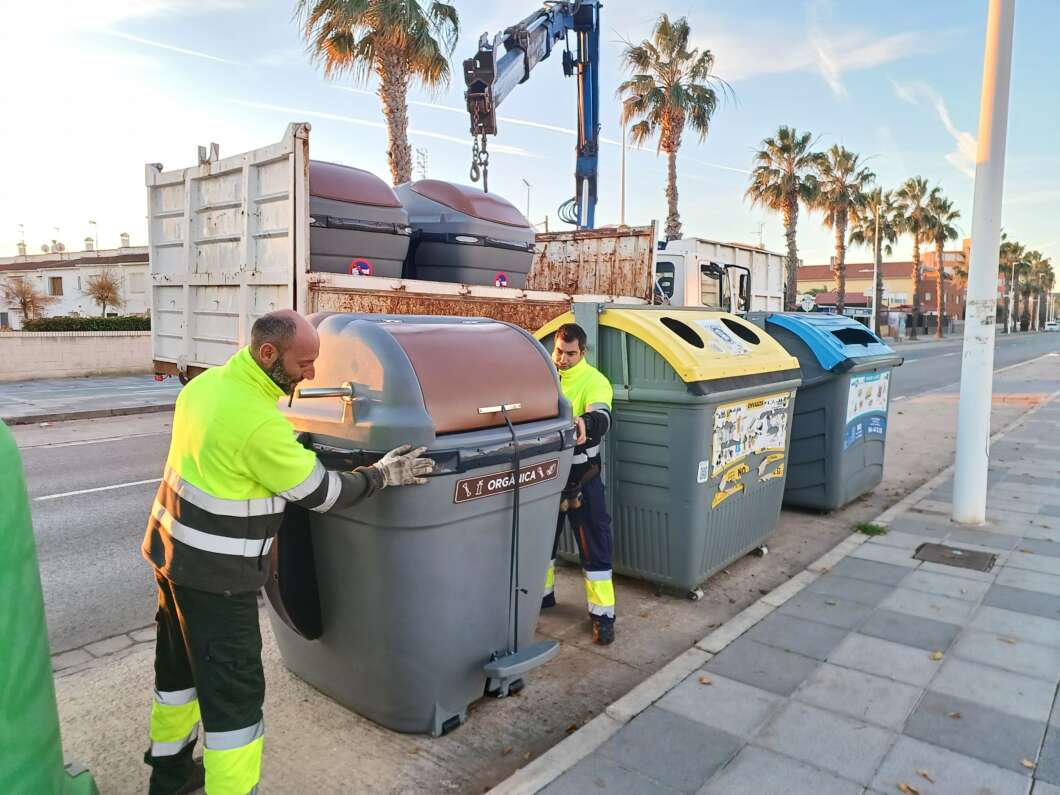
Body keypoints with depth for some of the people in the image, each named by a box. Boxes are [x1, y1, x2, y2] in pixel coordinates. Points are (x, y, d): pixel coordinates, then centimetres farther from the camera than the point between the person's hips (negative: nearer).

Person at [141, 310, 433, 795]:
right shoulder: (259, 421, -28)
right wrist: (384, 474, -9)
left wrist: (292, 445, 18)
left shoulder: (208, 381, -1)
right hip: (214, 573, -10)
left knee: (179, 664, 25)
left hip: (172, 550, 10)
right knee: (234, 690, 3)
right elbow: (318, 493, -19)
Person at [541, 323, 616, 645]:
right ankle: (543, 592, 39)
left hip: (580, 472, -5)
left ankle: (603, 613, 11)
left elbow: (601, 417, -29)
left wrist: (585, 424, -51)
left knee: (593, 542, 0)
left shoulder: (594, 380, -11)